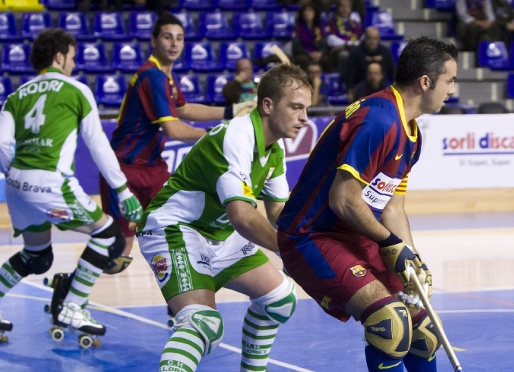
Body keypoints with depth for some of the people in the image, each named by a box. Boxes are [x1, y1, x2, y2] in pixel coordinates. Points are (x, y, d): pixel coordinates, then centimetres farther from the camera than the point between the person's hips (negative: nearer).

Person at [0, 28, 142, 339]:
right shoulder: (76, 91, 5)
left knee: (37, 257, 26)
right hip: (51, 185, -7)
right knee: (109, 235, 9)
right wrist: (123, 189, 7)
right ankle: (70, 308, 5)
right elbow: (98, 144, 3)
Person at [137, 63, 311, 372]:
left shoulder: (274, 148, 4)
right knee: (205, 323, -29)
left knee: (280, 297, 15)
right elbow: (241, 215, -35)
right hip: (174, 230, -10)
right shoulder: (237, 137, -26)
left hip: (220, 234, 10)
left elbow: (278, 211, 11)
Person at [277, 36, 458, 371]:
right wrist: (391, 243, -14)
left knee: (420, 325, 12)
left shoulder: (411, 135, 10)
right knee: (390, 319, -26)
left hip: (357, 238, 10)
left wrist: (413, 261, 3)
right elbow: (343, 199, -26)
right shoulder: (378, 120, -23)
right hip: (312, 237, -10)